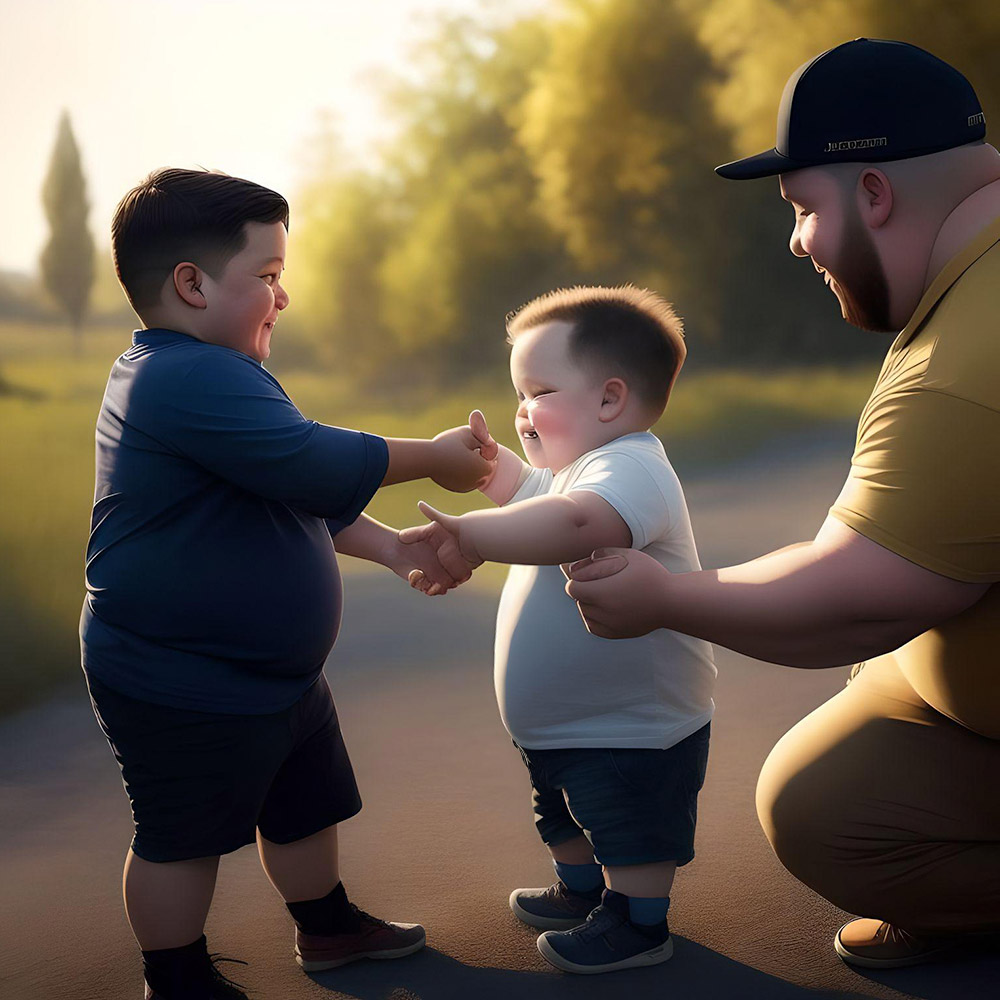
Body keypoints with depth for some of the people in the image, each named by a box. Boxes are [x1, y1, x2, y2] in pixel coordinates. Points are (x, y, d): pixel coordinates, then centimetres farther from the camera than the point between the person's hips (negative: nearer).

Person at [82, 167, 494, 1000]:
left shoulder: (217, 378, 11)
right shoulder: (187, 377, -26)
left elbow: (303, 495, 18)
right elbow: (313, 464, -30)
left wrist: (398, 550, 9)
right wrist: (433, 458, -16)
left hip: (275, 672, 11)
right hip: (181, 689, -11)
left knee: (303, 805, 23)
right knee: (182, 836, 8)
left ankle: (327, 927, 43)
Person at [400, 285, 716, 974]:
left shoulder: (630, 468, -27)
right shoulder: (569, 468, 9)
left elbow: (574, 523, -50)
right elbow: (524, 490, 32)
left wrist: (471, 535, -49)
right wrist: (490, 459, 14)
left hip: (634, 729, -11)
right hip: (563, 723, 11)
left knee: (631, 831, 6)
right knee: (565, 818, 28)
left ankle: (639, 924, 25)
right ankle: (582, 892, 48)